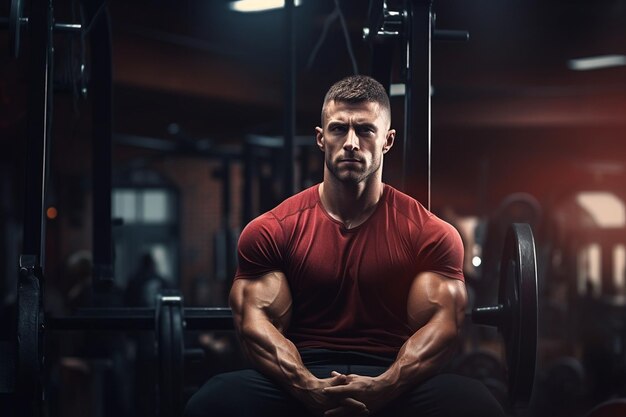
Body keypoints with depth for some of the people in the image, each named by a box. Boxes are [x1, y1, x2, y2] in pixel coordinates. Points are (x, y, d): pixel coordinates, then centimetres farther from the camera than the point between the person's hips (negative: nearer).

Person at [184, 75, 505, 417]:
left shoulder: (430, 233, 6)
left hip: (394, 385, 0)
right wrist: (309, 388, -22)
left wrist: (382, 389, -23)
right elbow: (258, 322, -2)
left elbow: (440, 324, -3)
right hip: (303, 385, 0)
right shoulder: (270, 231, 7)